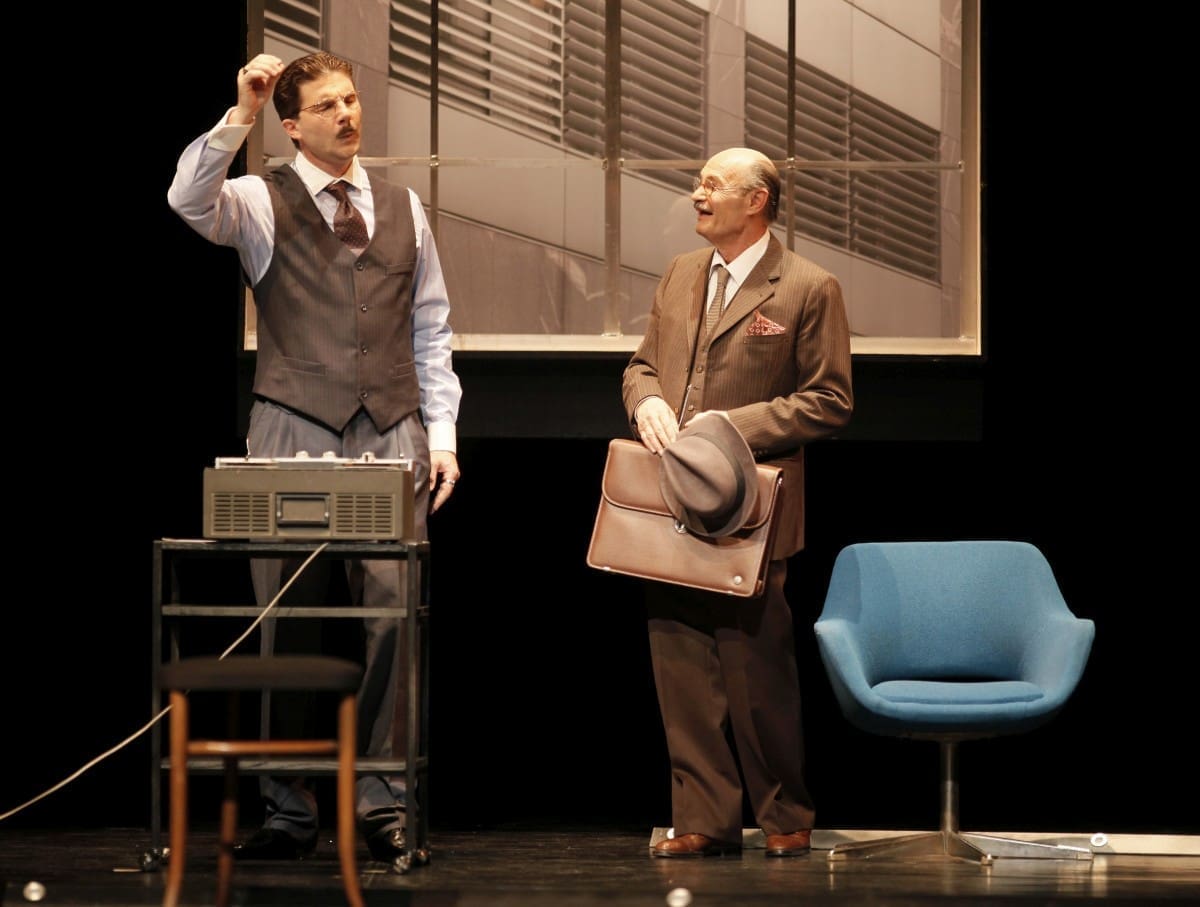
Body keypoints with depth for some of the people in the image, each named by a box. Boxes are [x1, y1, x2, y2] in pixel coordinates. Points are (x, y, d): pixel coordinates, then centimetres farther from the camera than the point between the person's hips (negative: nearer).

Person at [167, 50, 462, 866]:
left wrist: (442, 434, 9)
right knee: (290, 620, 0)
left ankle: (382, 800, 2)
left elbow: (431, 331, 16)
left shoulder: (403, 209, 15)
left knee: (391, 613, -5)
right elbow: (190, 201, -18)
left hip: (392, 436, 2)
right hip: (295, 435, -2)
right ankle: (290, 810, 6)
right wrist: (240, 114, -26)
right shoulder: (262, 203, 5)